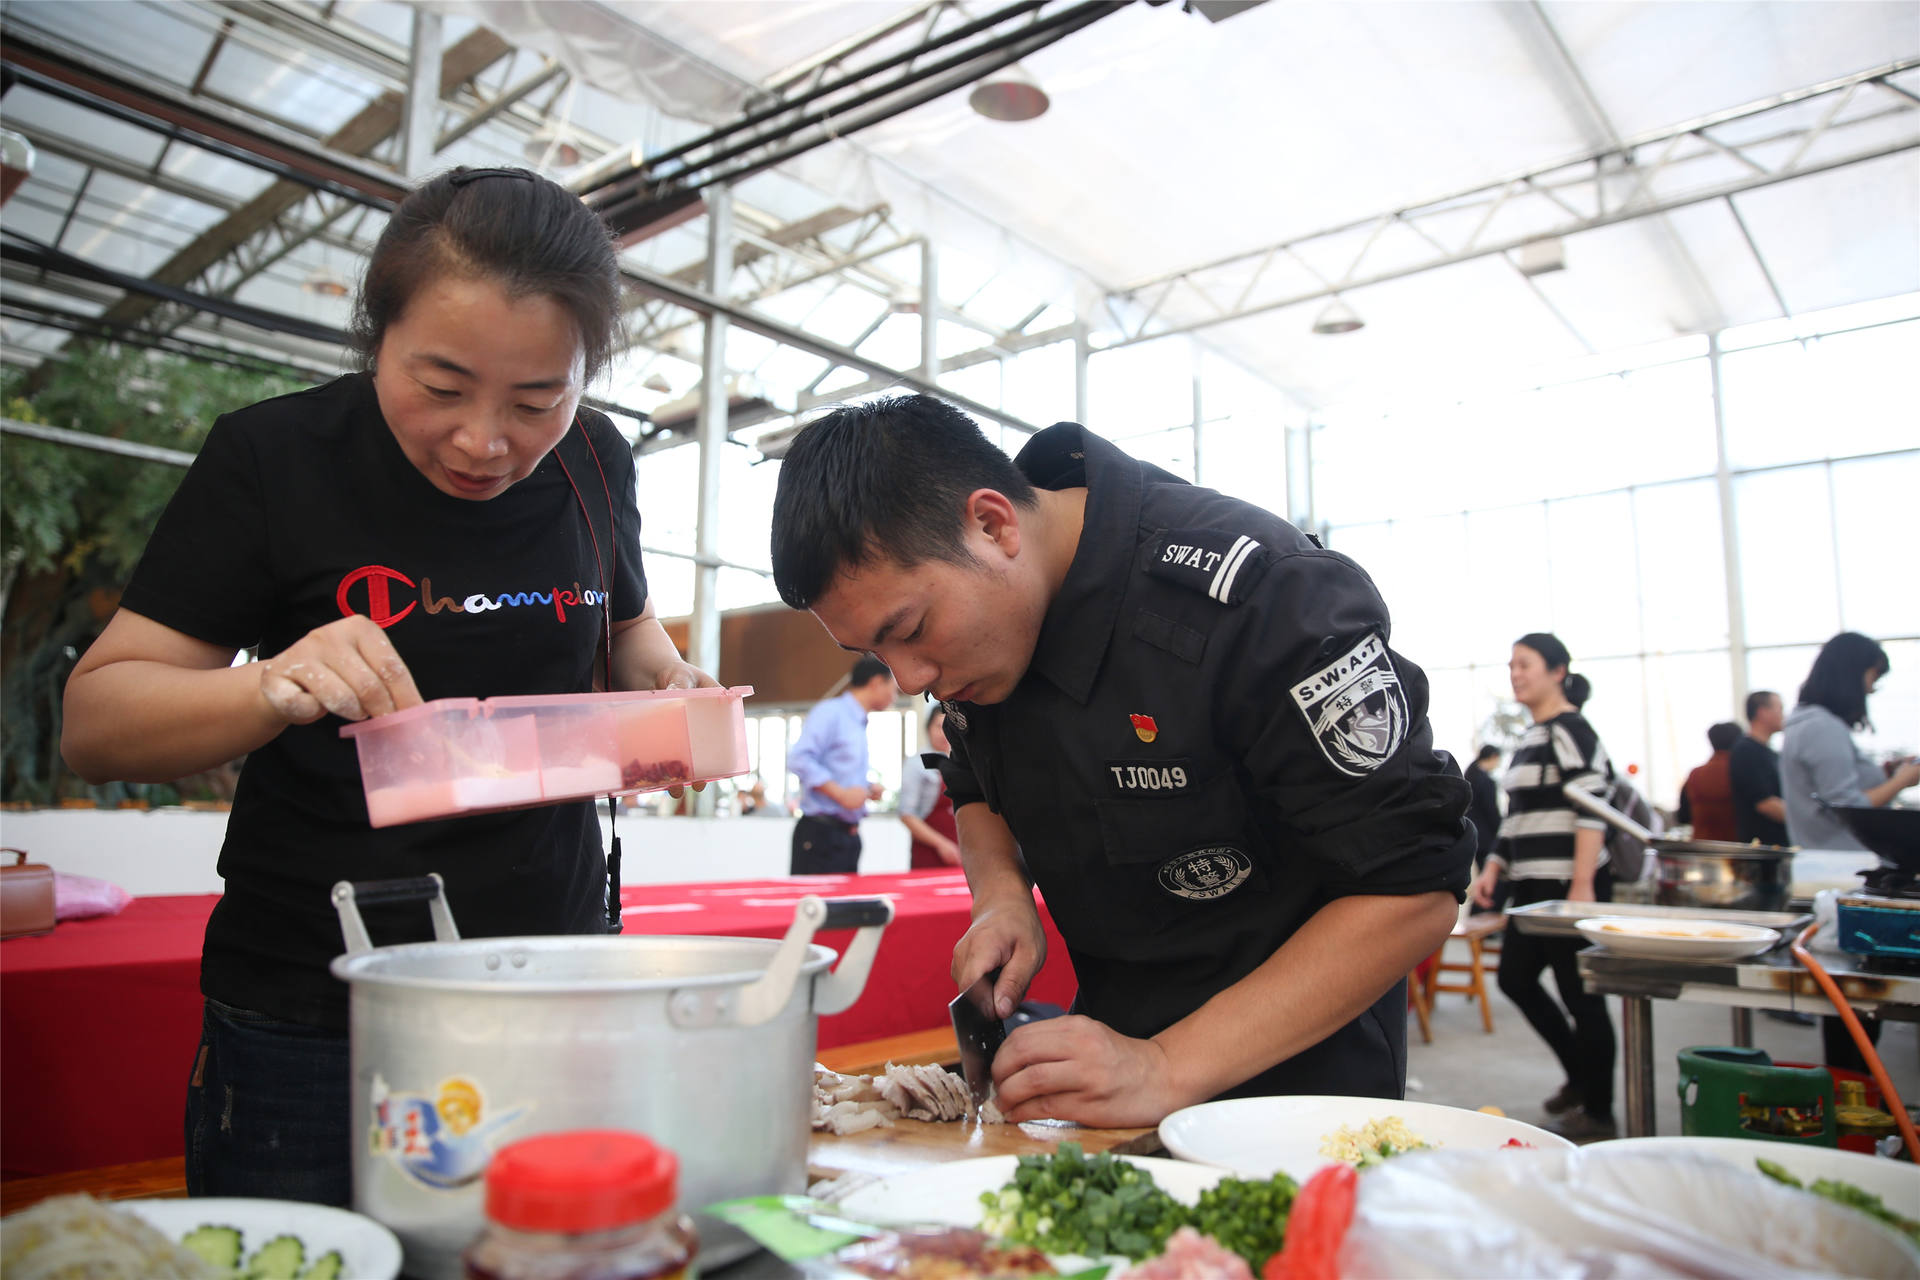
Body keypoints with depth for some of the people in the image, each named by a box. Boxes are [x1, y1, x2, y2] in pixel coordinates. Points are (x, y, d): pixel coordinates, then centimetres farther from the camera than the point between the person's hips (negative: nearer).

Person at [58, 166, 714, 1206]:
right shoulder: (275, 453, -10)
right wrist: (270, 691, -29)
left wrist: (673, 685, -5)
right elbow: (93, 722, -8)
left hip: (562, 1003, 3)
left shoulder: (594, 463, 0)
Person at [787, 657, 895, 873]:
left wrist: (868, 789, 10)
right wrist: (841, 794, -21)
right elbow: (799, 759, -20)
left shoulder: (859, 725, 20)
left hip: (849, 837, 9)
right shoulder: (830, 712, -8)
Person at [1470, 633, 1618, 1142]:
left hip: (1570, 885, -9)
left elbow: (1592, 811, -18)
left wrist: (1582, 886, -23)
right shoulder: (1530, 739, 16)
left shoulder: (1570, 731, -11)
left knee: (1580, 994, 0)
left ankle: (1598, 1113, 15)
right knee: (1515, 977, 14)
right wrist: (1493, 870, 13)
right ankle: (1580, 1075, 31)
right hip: (1534, 886, 9)